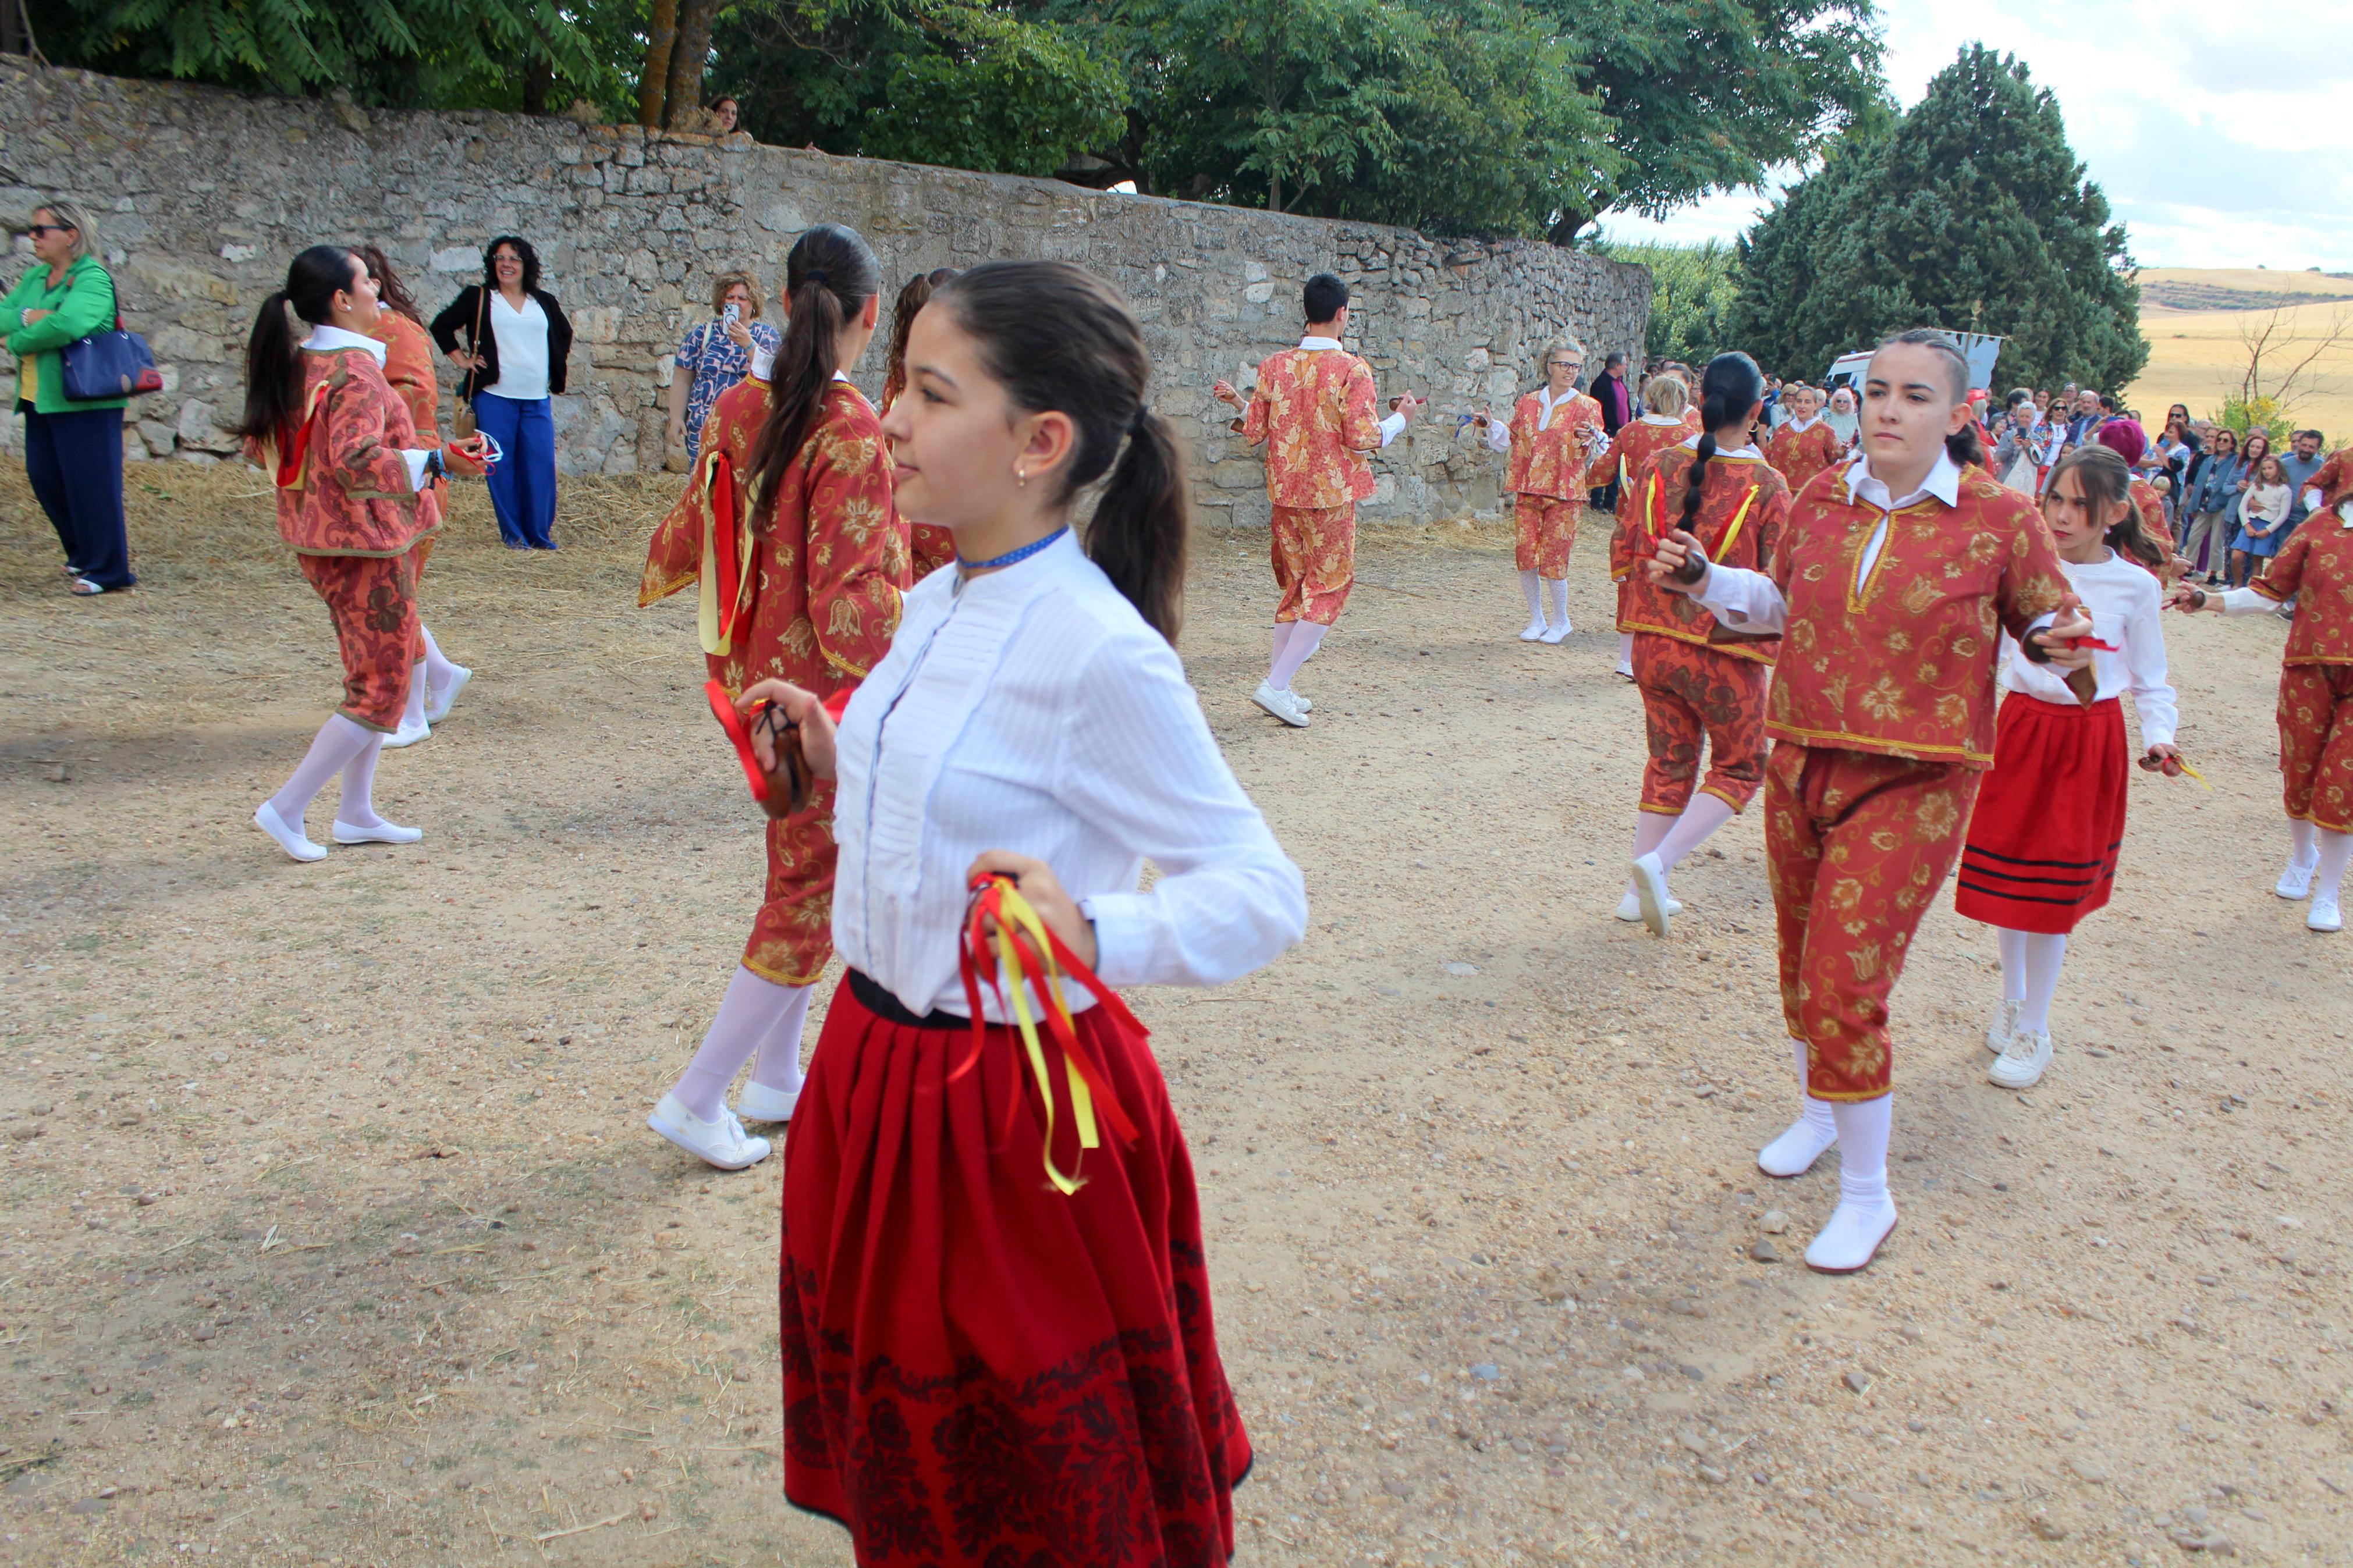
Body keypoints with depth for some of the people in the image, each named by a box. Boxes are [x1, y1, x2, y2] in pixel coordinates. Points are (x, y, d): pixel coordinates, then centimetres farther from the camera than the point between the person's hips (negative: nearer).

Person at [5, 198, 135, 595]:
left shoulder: (92, 280, -11)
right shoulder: (34, 278, 15)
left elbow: (68, 324, -27)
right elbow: (4, 316, 6)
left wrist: (20, 340, -13)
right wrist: (27, 317, -13)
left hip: (85, 402, -9)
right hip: (41, 399, 9)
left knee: (90, 484, -5)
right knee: (44, 479, 12)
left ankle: (108, 571, 4)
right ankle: (84, 555, 28)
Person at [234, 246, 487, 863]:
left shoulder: (297, 365, 9)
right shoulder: (356, 368, -18)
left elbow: (260, 444, 18)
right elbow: (356, 459, -31)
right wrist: (437, 460, -37)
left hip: (321, 539, 10)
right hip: (367, 543, -10)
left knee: (368, 676, 19)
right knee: (381, 690, 0)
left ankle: (356, 813, 24)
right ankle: (287, 808, 2)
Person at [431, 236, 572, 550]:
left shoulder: (544, 302, 14)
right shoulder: (478, 298, 5)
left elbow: (565, 334, 30)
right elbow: (442, 326, 9)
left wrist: (557, 365, 19)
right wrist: (462, 359, 3)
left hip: (538, 398, 2)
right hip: (495, 397, -2)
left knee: (541, 464, -4)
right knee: (502, 465, -1)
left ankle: (541, 533, 5)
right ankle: (513, 534, 6)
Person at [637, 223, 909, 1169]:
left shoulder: (738, 410, 1)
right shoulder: (851, 436, -21)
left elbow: (694, 523, 15)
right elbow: (849, 603, -25)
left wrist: (658, 574, 35)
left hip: (752, 681, 8)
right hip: (823, 700, -8)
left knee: (802, 877, 21)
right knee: (811, 895, 6)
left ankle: (776, 1076, 31)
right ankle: (698, 1099, 12)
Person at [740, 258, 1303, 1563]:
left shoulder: (1100, 653, -22)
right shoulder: (933, 607, 3)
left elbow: (1264, 894, -23)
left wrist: (1097, 936, -38)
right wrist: (835, 764, 8)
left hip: (1008, 1100, -8)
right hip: (877, 1060, 8)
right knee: (909, 1442, 27)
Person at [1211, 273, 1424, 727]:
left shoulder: (1275, 366, 1)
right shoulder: (1351, 369, -12)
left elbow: (1254, 432, 3)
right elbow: (1361, 438, -15)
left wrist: (1239, 404, 23)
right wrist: (1400, 418, 3)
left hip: (1285, 492, 5)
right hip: (1331, 494, -5)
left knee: (1296, 585, 17)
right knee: (1330, 588, 4)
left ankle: (1280, 687, 19)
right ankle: (1276, 685, -6)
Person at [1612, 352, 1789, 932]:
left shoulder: (1658, 467, -2)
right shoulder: (1768, 486, -13)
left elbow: (1629, 552, 6)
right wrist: (1774, 643, 6)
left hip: (1655, 642, 5)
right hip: (1725, 653, -4)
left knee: (1669, 761, 20)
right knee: (1740, 768, 14)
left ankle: (1639, 894, 20)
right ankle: (1658, 863, -4)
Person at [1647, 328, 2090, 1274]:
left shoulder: (2002, 521, -9)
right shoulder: (1821, 502, 3)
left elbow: (2044, 631, 5)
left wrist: (2060, 651, -18)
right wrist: (1703, 581, 5)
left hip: (1914, 784, -5)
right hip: (1803, 766, 5)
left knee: (1844, 988, -10)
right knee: (1801, 966, 19)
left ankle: (1867, 1196, 10)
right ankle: (1822, 1113, 47)